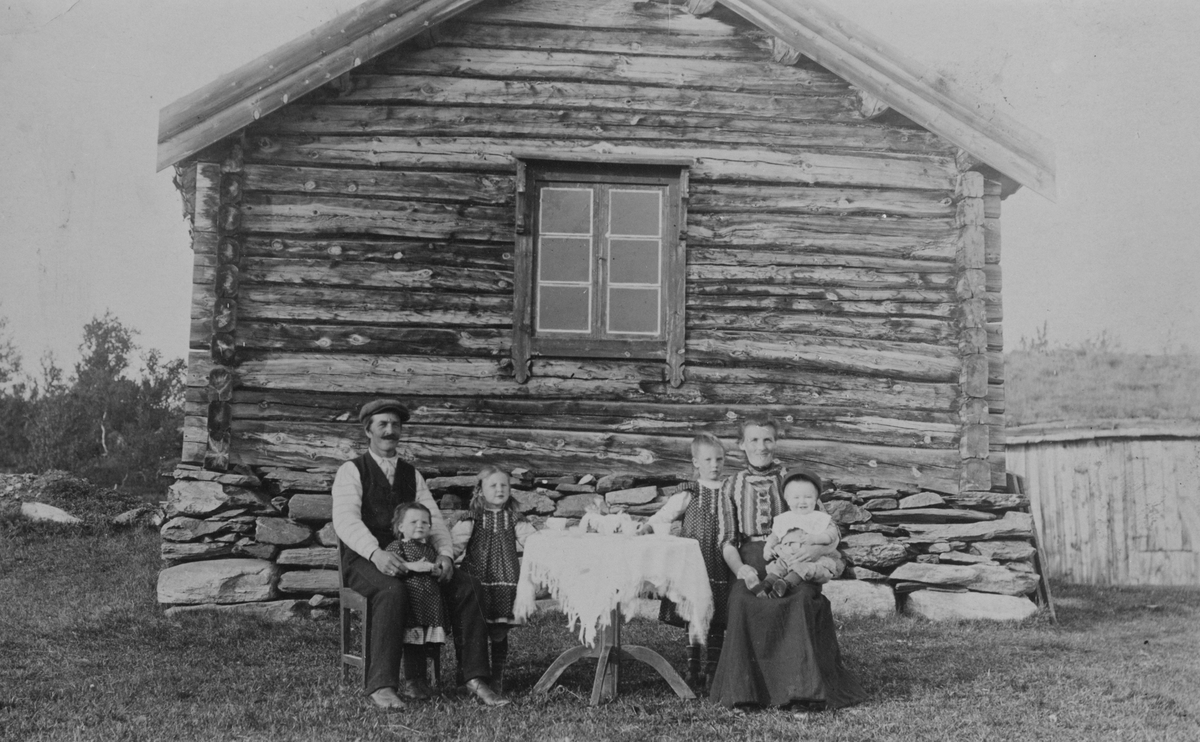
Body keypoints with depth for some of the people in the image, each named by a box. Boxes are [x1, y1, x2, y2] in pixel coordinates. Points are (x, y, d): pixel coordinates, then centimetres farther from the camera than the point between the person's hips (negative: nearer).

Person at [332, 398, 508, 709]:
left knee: (467, 586, -17)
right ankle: (381, 686, -37)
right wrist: (376, 553, -33)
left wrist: (445, 554, -12)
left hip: (408, 558, 5)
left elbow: (434, 519, 10)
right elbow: (345, 520, -15)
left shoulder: (412, 474, 19)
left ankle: (474, 677, -19)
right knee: (392, 591, -38)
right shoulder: (351, 471, 2)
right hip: (363, 561, -5)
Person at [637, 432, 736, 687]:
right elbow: (661, 516, -3)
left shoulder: (728, 494, 8)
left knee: (717, 621, 4)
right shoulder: (688, 496, -1)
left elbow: (730, 536, 14)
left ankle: (712, 669, 13)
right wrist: (645, 528, -20)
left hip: (719, 566, 3)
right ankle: (693, 668, 7)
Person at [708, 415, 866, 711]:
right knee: (743, 600, -33)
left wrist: (818, 545, -17)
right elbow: (727, 539, 8)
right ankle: (744, 689, -28)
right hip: (749, 562, 0)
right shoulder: (733, 485, 14)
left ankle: (802, 687, -32)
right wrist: (740, 568, -14)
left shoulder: (793, 480, 12)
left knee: (802, 599, -34)